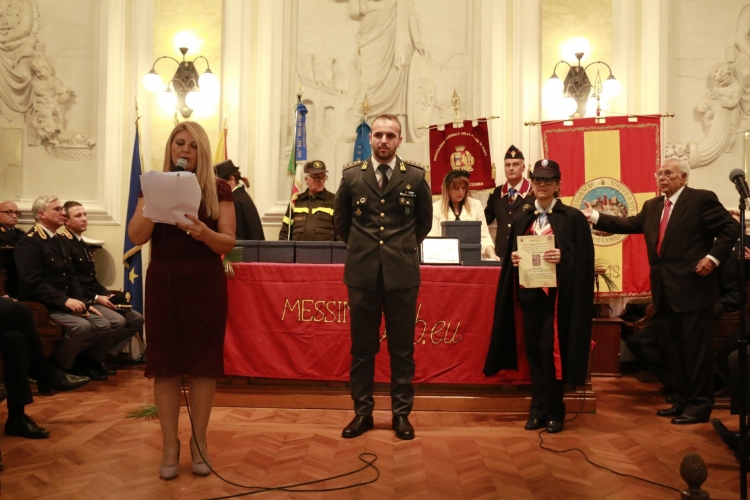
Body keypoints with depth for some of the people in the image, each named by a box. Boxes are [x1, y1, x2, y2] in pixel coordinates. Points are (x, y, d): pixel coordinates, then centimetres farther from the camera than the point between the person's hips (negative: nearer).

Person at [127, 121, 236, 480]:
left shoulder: (218, 189, 2)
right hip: (163, 283, 1)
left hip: (205, 284, -1)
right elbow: (136, 236, -5)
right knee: (165, 362, 3)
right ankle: (169, 444, 15)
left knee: (203, 361, 3)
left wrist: (203, 232, -24)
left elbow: (228, 242, -5)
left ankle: (199, 441, 18)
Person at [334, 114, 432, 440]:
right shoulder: (352, 175, 4)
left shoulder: (415, 176, 2)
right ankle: (362, 412, 21)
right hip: (362, 273, 1)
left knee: (402, 349, 7)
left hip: (402, 274, -1)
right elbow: (341, 220, 17)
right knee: (362, 348, 9)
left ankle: (401, 413, 19)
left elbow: (424, 220, 14)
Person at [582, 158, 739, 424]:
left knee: (695, 349, -1)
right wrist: (595, 217, 3)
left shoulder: (702, 199, -5)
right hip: (665, 292, 8)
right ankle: (682, 401, 25)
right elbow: (629, 224, 10)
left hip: (692, 288, -7)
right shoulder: (652, 206, 16)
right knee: (673, 349, 14)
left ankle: (699, 405, 10)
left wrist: (713, 257, -17)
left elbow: (730, 228, -8)